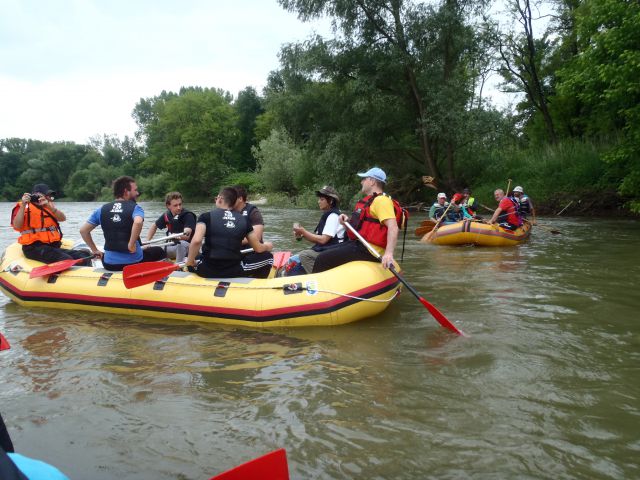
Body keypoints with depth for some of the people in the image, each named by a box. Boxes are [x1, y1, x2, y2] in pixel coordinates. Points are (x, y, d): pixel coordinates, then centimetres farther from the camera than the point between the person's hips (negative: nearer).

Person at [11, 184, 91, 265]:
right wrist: (23, 205, -15)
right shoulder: (24, 207, 6)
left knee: (84, 256, -18)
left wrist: (49, 206, -11)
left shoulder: (50, 206, 23)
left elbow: (63, 218, 4)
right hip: (34, 248, -6)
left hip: (53, 246, 6)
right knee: (66, 260, -33)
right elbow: (17, 226, -10)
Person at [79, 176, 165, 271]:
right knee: (159, 251, 25)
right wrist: (131, 245, -20)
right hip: (134, 261, -4)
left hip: (110, 264, 4)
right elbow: (138, 222, -31)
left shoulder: (102, 210, 5)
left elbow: (83, 230, 7)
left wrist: (95, 250, 15)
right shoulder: (135, 208, -8)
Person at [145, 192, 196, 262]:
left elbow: (187, 236, -31)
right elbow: (154, 226, 17)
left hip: (188, 247, -6)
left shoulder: (188, 215, -17)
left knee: (182, 243, -39)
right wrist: (147, 242, 6)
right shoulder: (167, 215, -1)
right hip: (173, 248, 6)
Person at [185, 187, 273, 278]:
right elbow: (258, 248, 8)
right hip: (234, 272, 2)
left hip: (208, 271, -1)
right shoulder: (244, 220, 3)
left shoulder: (206, 216, -4)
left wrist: (190, 262, -5)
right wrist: (267, 246, 31)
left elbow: (196, 241, -20)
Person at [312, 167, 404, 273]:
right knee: (324, 253, 13)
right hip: (359, 244, 11)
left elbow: (393, 227, -26)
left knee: (322, 260, -16)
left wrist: (389, 253, -38)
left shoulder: (381, 201, -14)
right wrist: (347, 221, 7)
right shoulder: (372, 200, 21)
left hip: (367, 250, -11)